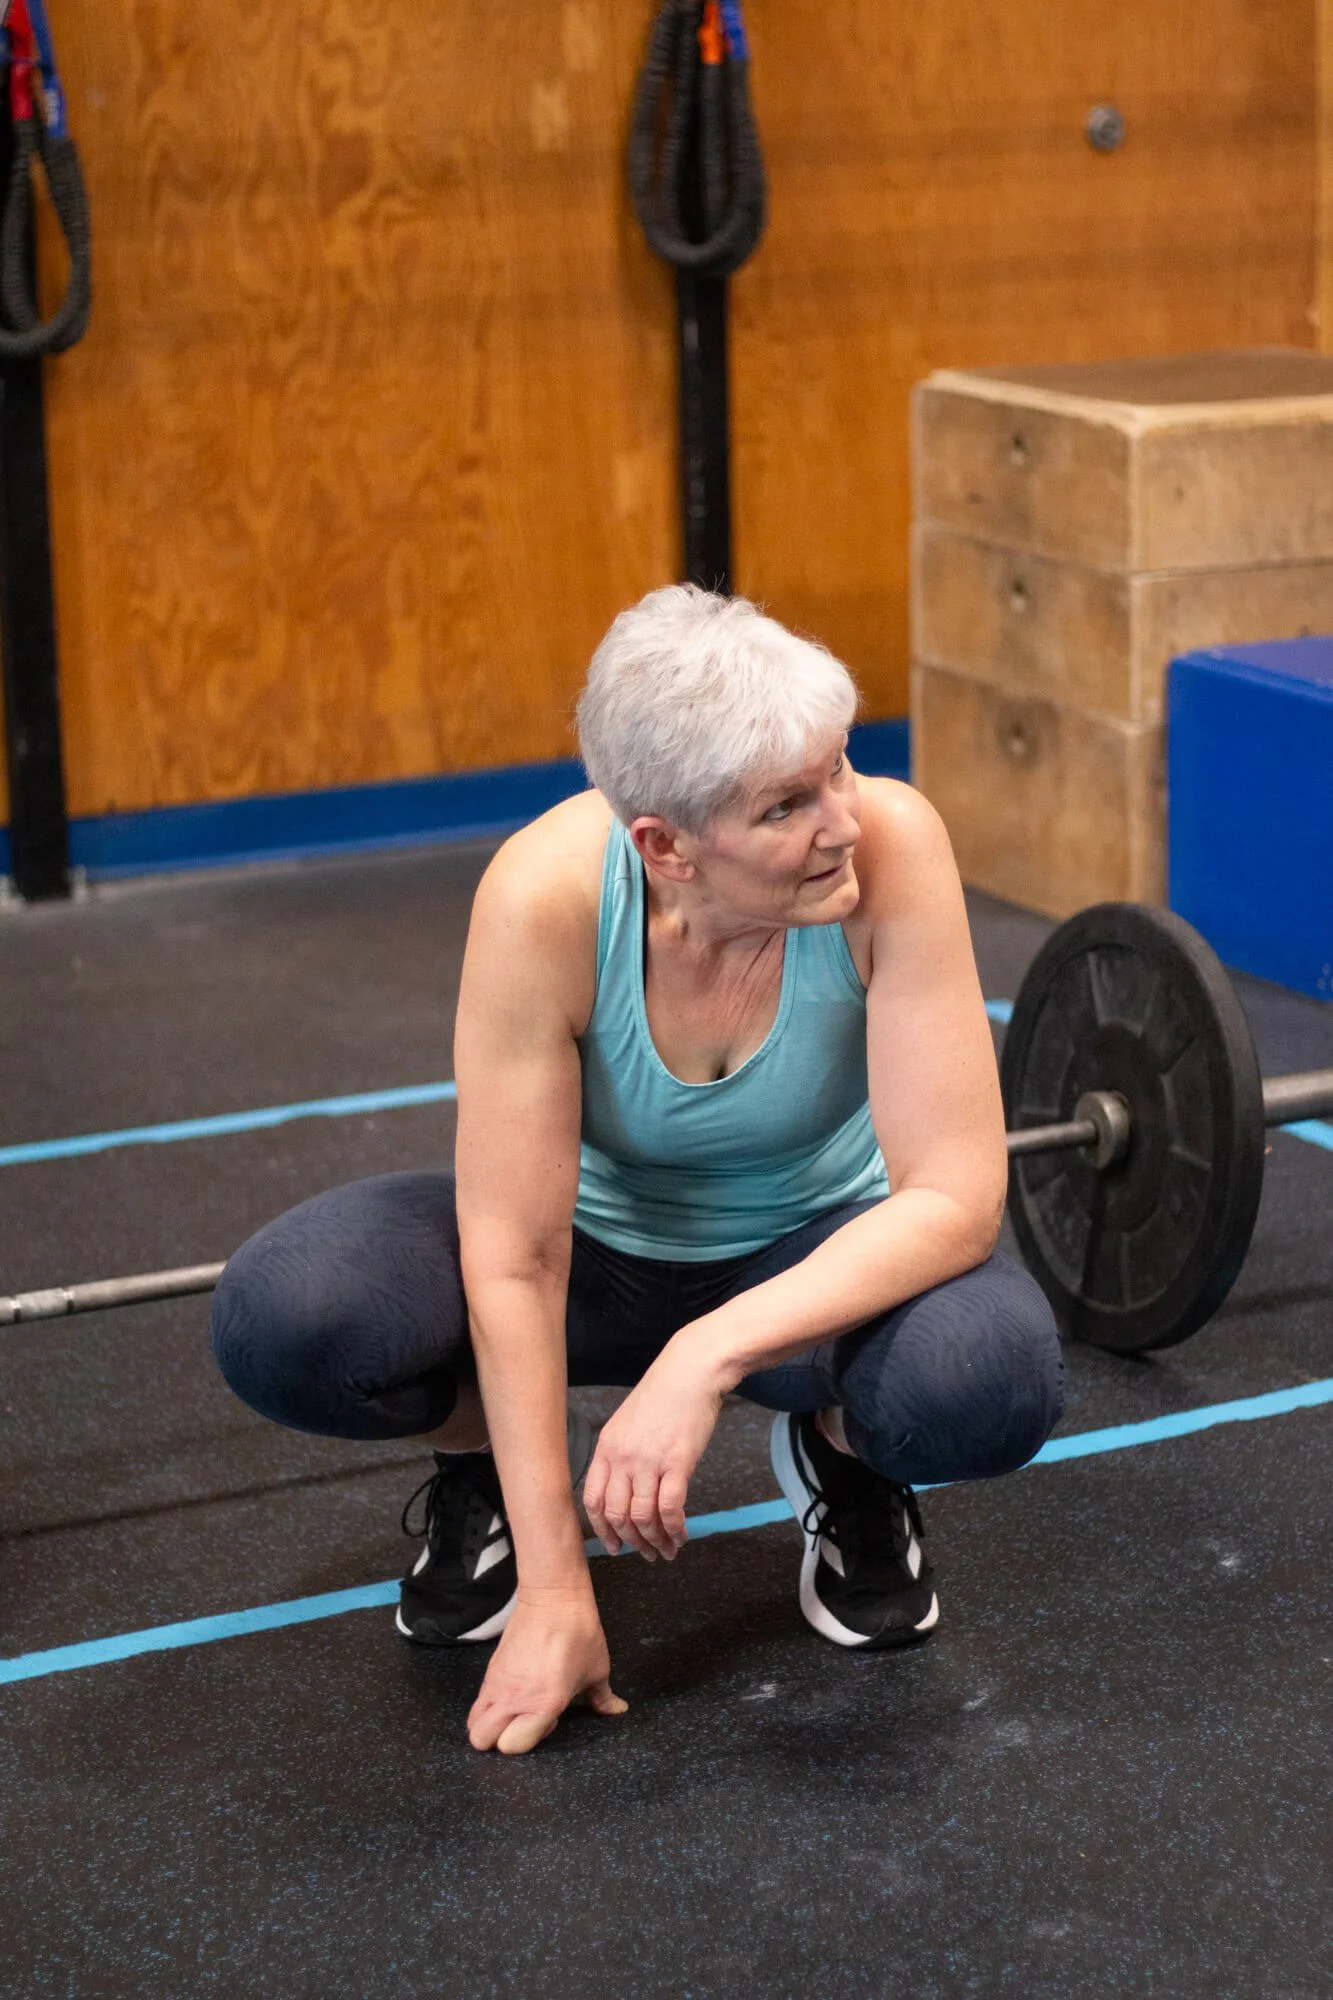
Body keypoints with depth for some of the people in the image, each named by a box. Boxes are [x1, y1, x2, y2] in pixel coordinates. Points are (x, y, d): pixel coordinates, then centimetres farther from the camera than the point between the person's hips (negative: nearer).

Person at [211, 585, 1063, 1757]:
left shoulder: (892, 847, -31)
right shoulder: (548, 893, -32)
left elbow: (958, 1196, -30)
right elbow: (513, 1263, -27)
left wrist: (708, 1356, -41)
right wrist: (554, 1588, -27)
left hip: (815, 1254, 0)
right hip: (598, 1243, 0)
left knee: (991, 1382, -34)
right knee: (280, 1320, -29)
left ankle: (844, 1460, 3)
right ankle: (492, 1467, 5)